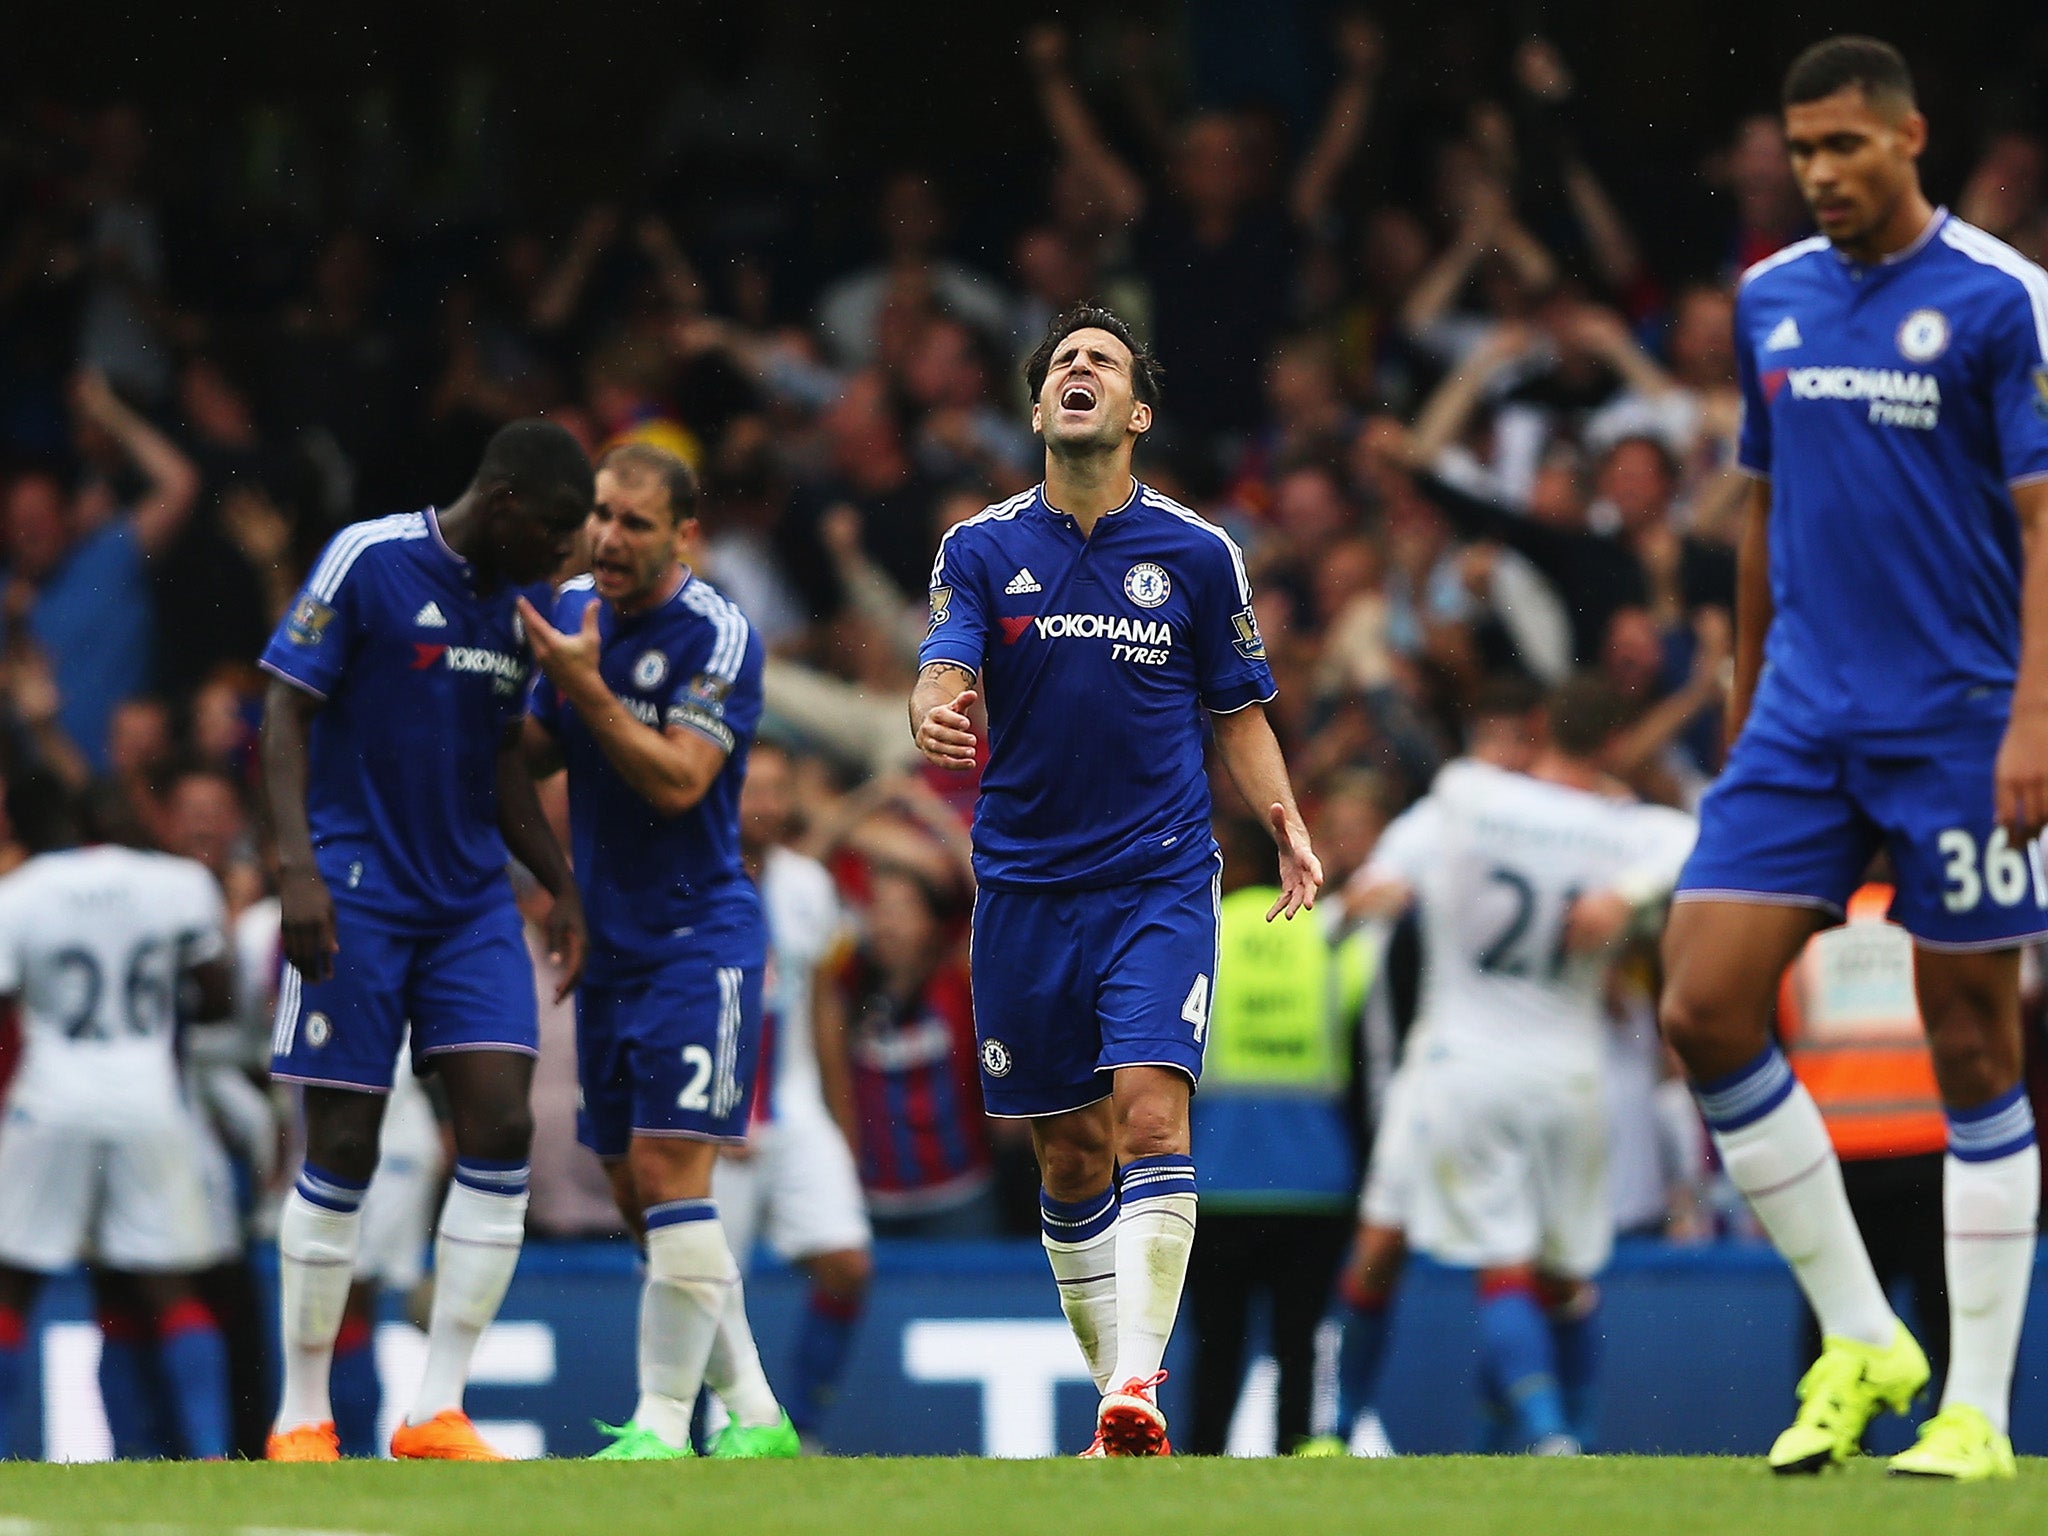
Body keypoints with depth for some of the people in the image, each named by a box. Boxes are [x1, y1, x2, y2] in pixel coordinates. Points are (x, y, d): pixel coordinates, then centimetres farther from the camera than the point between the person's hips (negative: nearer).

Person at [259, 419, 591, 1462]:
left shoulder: (518, 597, 11)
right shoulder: (367, 561, -9)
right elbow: (285, 713, -10)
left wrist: (562, 884, 13)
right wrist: (299, 867, -20)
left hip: (472, 898, 6)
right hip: (357, 895, -6)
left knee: (500, 1128, -8)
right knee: (343, 1147, -4)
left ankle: (437, 1415, -3)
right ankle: (302, 1418, 9)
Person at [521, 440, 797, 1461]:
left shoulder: (719, 637, -14)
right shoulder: (572, 610, 6)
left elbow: (676, 780, -21)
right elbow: (536, 755, 16)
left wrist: (584, 686, -26)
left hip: (699, 937, -7)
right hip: (610, 943, 7)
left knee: (669, 1172, -13)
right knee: (636, 1193, 7)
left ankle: (661, 1430, -11)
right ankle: (752, 1416, 15)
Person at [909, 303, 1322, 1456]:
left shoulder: (1197, 554, 3)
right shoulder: (982, 550, 4)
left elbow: (1240, 713, 10)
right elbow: (941, 677, -9)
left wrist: (1288, 825, -6)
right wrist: (936, 714, -33)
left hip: (1160, 884, -2)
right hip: (1027, 886, 2)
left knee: (1151, 1113, -19)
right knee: (1072, 1154, 6)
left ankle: (1138, 1386, -25)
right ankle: (1118, 1396, 17)